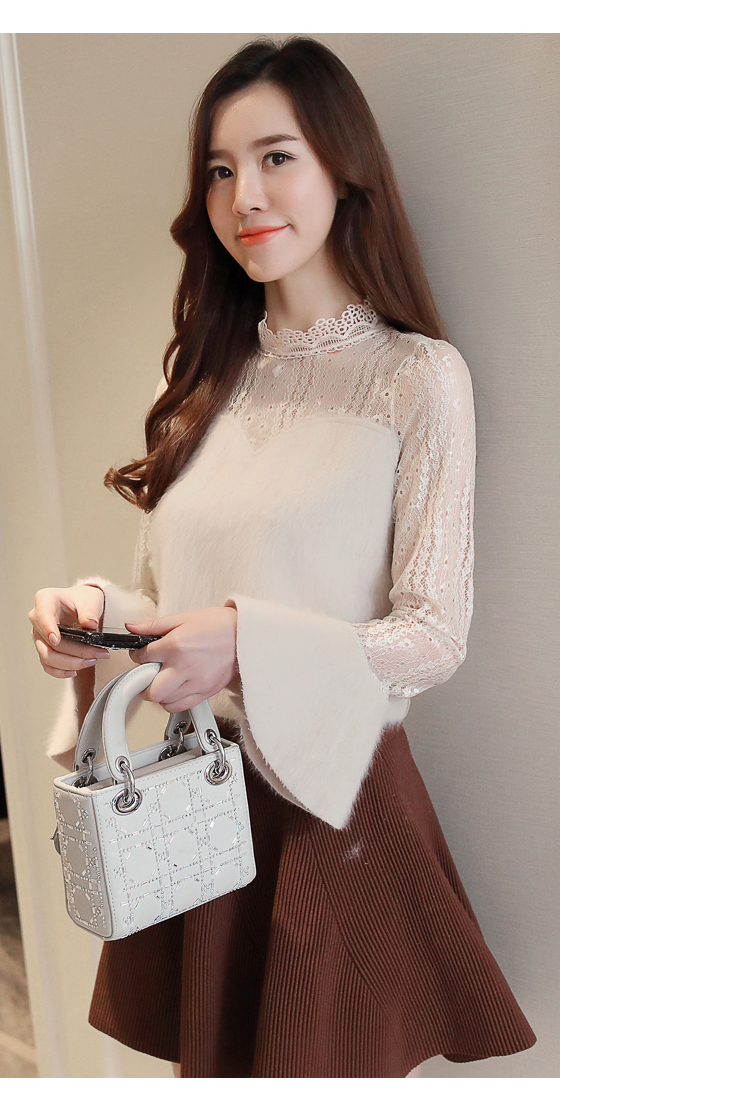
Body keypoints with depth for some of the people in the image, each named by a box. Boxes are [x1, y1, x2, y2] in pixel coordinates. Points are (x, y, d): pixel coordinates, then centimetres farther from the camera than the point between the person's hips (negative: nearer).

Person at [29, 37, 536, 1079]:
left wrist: (250, 645, -25)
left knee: (324, 1063, 13)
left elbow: (436, 635, -12)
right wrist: (99, 610, -10)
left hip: (334, 791, -4)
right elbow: (167, 589, 12)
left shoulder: (417, 376, -10)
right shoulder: (204, 373, 7)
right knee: (206, 1060, 20)